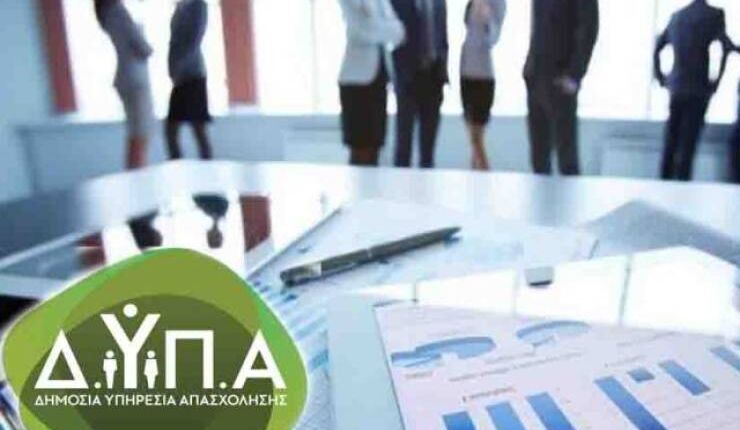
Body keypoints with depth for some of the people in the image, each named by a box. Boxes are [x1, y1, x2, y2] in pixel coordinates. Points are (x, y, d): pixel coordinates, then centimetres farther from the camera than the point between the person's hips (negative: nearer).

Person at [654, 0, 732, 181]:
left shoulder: (676, 16, 15)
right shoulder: (714, 15, -2)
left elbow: (656, 49, 18)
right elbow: (726, 46, -13)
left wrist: (660, 76, 20)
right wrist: (718, 79, -8)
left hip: (675, 88, 5)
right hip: (698, 89, -5)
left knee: (670, 142, 8)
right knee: (688, 144, -6)